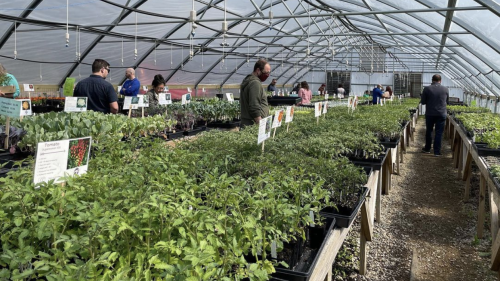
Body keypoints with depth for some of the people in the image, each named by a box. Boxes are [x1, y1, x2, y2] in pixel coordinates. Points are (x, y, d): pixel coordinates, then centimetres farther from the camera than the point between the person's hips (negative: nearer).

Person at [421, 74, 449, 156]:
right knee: (439, 132, 4)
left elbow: (423, 102, -1)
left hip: (430, 113, 0)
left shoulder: (427, 89, -7)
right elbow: (447, 101, 11)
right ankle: (437, 151, 6)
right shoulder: (445, 89, -1)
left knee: (428, 131, 15)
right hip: (441, 114, 0)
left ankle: (427, 149, 26)